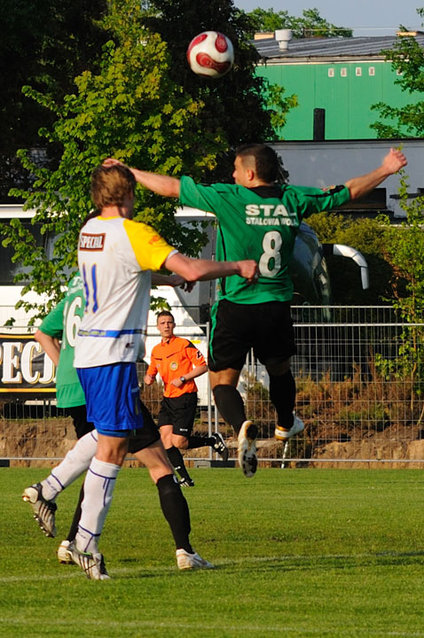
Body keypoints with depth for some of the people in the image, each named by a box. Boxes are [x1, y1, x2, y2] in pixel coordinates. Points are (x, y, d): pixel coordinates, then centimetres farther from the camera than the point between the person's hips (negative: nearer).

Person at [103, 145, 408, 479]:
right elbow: (349, 191, 14)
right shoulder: (294, 199, 1)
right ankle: (285, 423, 52)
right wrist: (385, 170, 29)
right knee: (280, 369, 29)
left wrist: (130, 173, 8)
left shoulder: (229, 198, -10)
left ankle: (242, 425, -27)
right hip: (277, 306, 4)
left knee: (222, 380, 2)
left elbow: (171, 186, -6)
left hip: (235, 307, -4)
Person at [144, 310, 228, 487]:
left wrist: (182, 379, -16)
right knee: (166, 436, -9)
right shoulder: (156, 350, 12)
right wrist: (148, 378, -3)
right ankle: (185, 479, -3)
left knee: (179, 442, -12)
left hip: (185, 398, -6)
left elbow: (203, 367, -7)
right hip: (167, 398, 6)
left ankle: (213, 441, 13)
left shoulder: (184, 345, -7)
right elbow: (151, 373, 21)